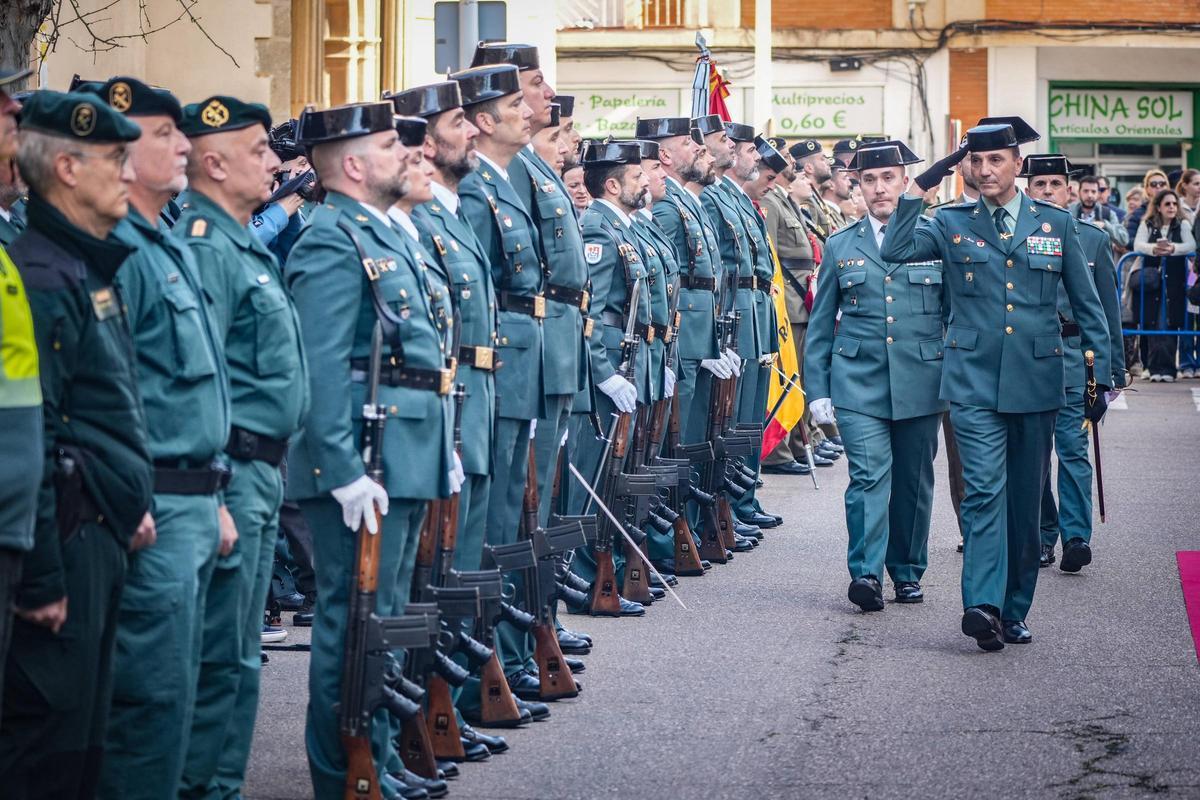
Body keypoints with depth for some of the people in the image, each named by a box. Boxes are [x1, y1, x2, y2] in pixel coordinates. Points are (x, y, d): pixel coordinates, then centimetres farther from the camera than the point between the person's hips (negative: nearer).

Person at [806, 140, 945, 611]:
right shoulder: (840, 246, 8)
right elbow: (820, 324, 11)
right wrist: (817, 389, 5)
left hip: (920, 384, 1)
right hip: (858, 383, -1)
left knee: (913, 482, 8)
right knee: (869, 476, -14)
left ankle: (908, 572, 21)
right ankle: (866, 573, -17)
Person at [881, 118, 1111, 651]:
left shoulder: (1055, 224, 7)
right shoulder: (952, 225, 7)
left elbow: (1087, 305, 11)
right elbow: (895, 251, -9)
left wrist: (1101, 373, 7)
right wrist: (919, 189, -12)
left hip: (1035, 383, 2)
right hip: (974, 383, -2)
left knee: (1025, 501, 8)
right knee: (985, 491, -15)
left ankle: (1014, 610, 18)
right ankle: (983, 605, -23)